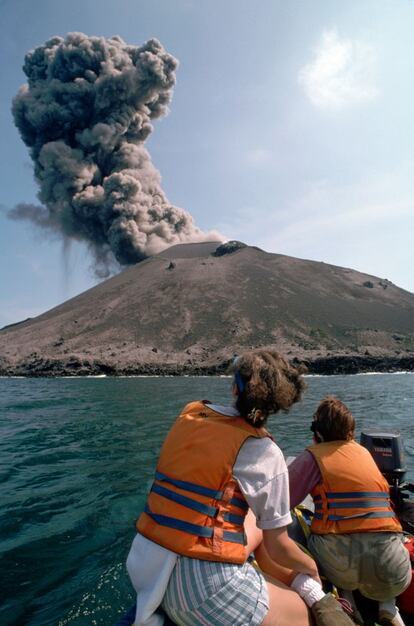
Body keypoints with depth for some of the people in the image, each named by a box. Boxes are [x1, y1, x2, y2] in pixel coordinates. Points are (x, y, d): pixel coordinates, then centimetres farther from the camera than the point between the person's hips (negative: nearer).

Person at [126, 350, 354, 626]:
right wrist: (312, 568, 19)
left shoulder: (190, 414, -1)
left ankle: (309, 592, 19)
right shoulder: (265, 453, -14)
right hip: (203, 587, -7)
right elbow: (278, 549, -2)